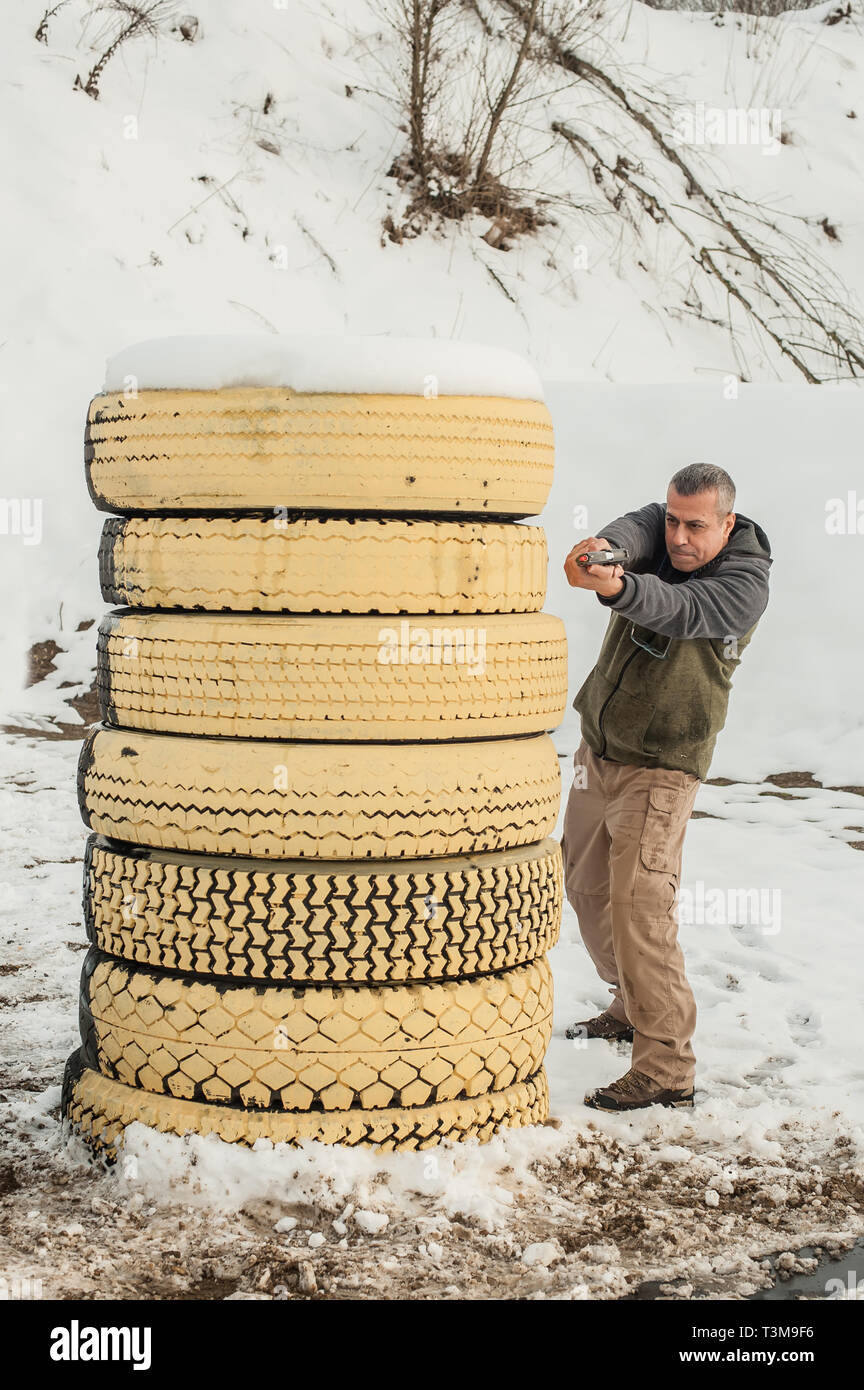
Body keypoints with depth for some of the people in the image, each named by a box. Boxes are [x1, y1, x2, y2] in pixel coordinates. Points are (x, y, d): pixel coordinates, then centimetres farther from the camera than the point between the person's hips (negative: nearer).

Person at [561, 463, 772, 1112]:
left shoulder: (746, 583, -16)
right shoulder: (655, 529, -1)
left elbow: (679, 611, -34)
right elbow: (631, 531, -24)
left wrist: (616, 588, -55)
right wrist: (603, 548, -50)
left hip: (661, 766, -7)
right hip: (597, 750, 7)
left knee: (640, 907, -16)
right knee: (587, 887, 18)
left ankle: (667, 1070, -12)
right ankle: (631, 1008, 38)